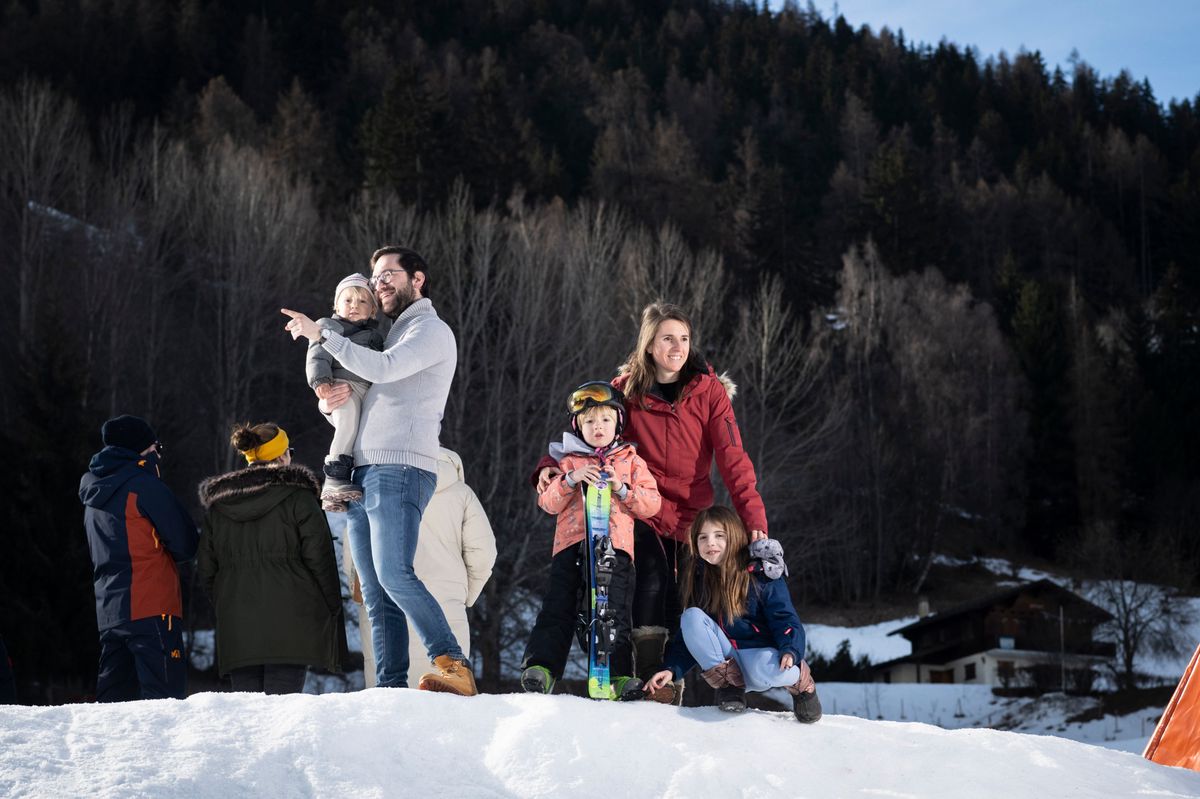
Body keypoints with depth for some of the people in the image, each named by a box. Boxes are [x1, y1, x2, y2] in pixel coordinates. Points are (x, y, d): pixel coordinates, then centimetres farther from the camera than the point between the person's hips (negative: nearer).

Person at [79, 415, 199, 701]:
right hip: (151, 607, -8)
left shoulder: (94, 495, 18)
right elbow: (185, 544, -6)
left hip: (108, 611, 8)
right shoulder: (143, 484, -6)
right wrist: (164, 556, 13)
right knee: (165, 696, -12)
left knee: (113, 698, 8)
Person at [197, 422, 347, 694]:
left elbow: (206, 569, 15)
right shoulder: (297, 496, 0)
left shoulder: (217, 505, 15)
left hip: (236, 629, 4)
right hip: (288, 626, -4)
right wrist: (332, 609, 5)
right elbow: (319, 558, -4)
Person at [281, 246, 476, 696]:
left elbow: (381, 369, -17)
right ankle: (391, 687, -2)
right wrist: (330, 398, 4)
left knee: (394, 574, -23)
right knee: (375, 592, 1)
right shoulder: (392, 337, 28)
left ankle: (453, 667, -23)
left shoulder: (432, 330, 0)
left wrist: (321, 335, -12)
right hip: (363, 473, 9)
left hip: (399, 472, -9)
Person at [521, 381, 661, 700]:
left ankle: (620, 674, -8)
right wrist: (571, 480, -8)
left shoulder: (631, 461, 19)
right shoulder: (568, 461, 19)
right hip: (572, 543, 0)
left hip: (615, 545, 0)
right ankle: (540, 665, -15)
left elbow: (652, 503, 10)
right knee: (558, 608, -10)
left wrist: (623, 489, -6)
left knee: (615, 612, -5)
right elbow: (548, 503, 8)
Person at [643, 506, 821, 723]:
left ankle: (800, 682, -3)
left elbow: (785, 618, -12)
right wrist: (671, 669, -6)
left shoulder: (762, 574, -7)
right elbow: (691, 633, 10)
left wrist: (790, 651, -34)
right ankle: (729, 683, -15)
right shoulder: (699, 579, 6)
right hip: (724, 658, 4)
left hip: (760, 652, -4)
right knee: (691, 616, -20)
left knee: (764, 672, -40)